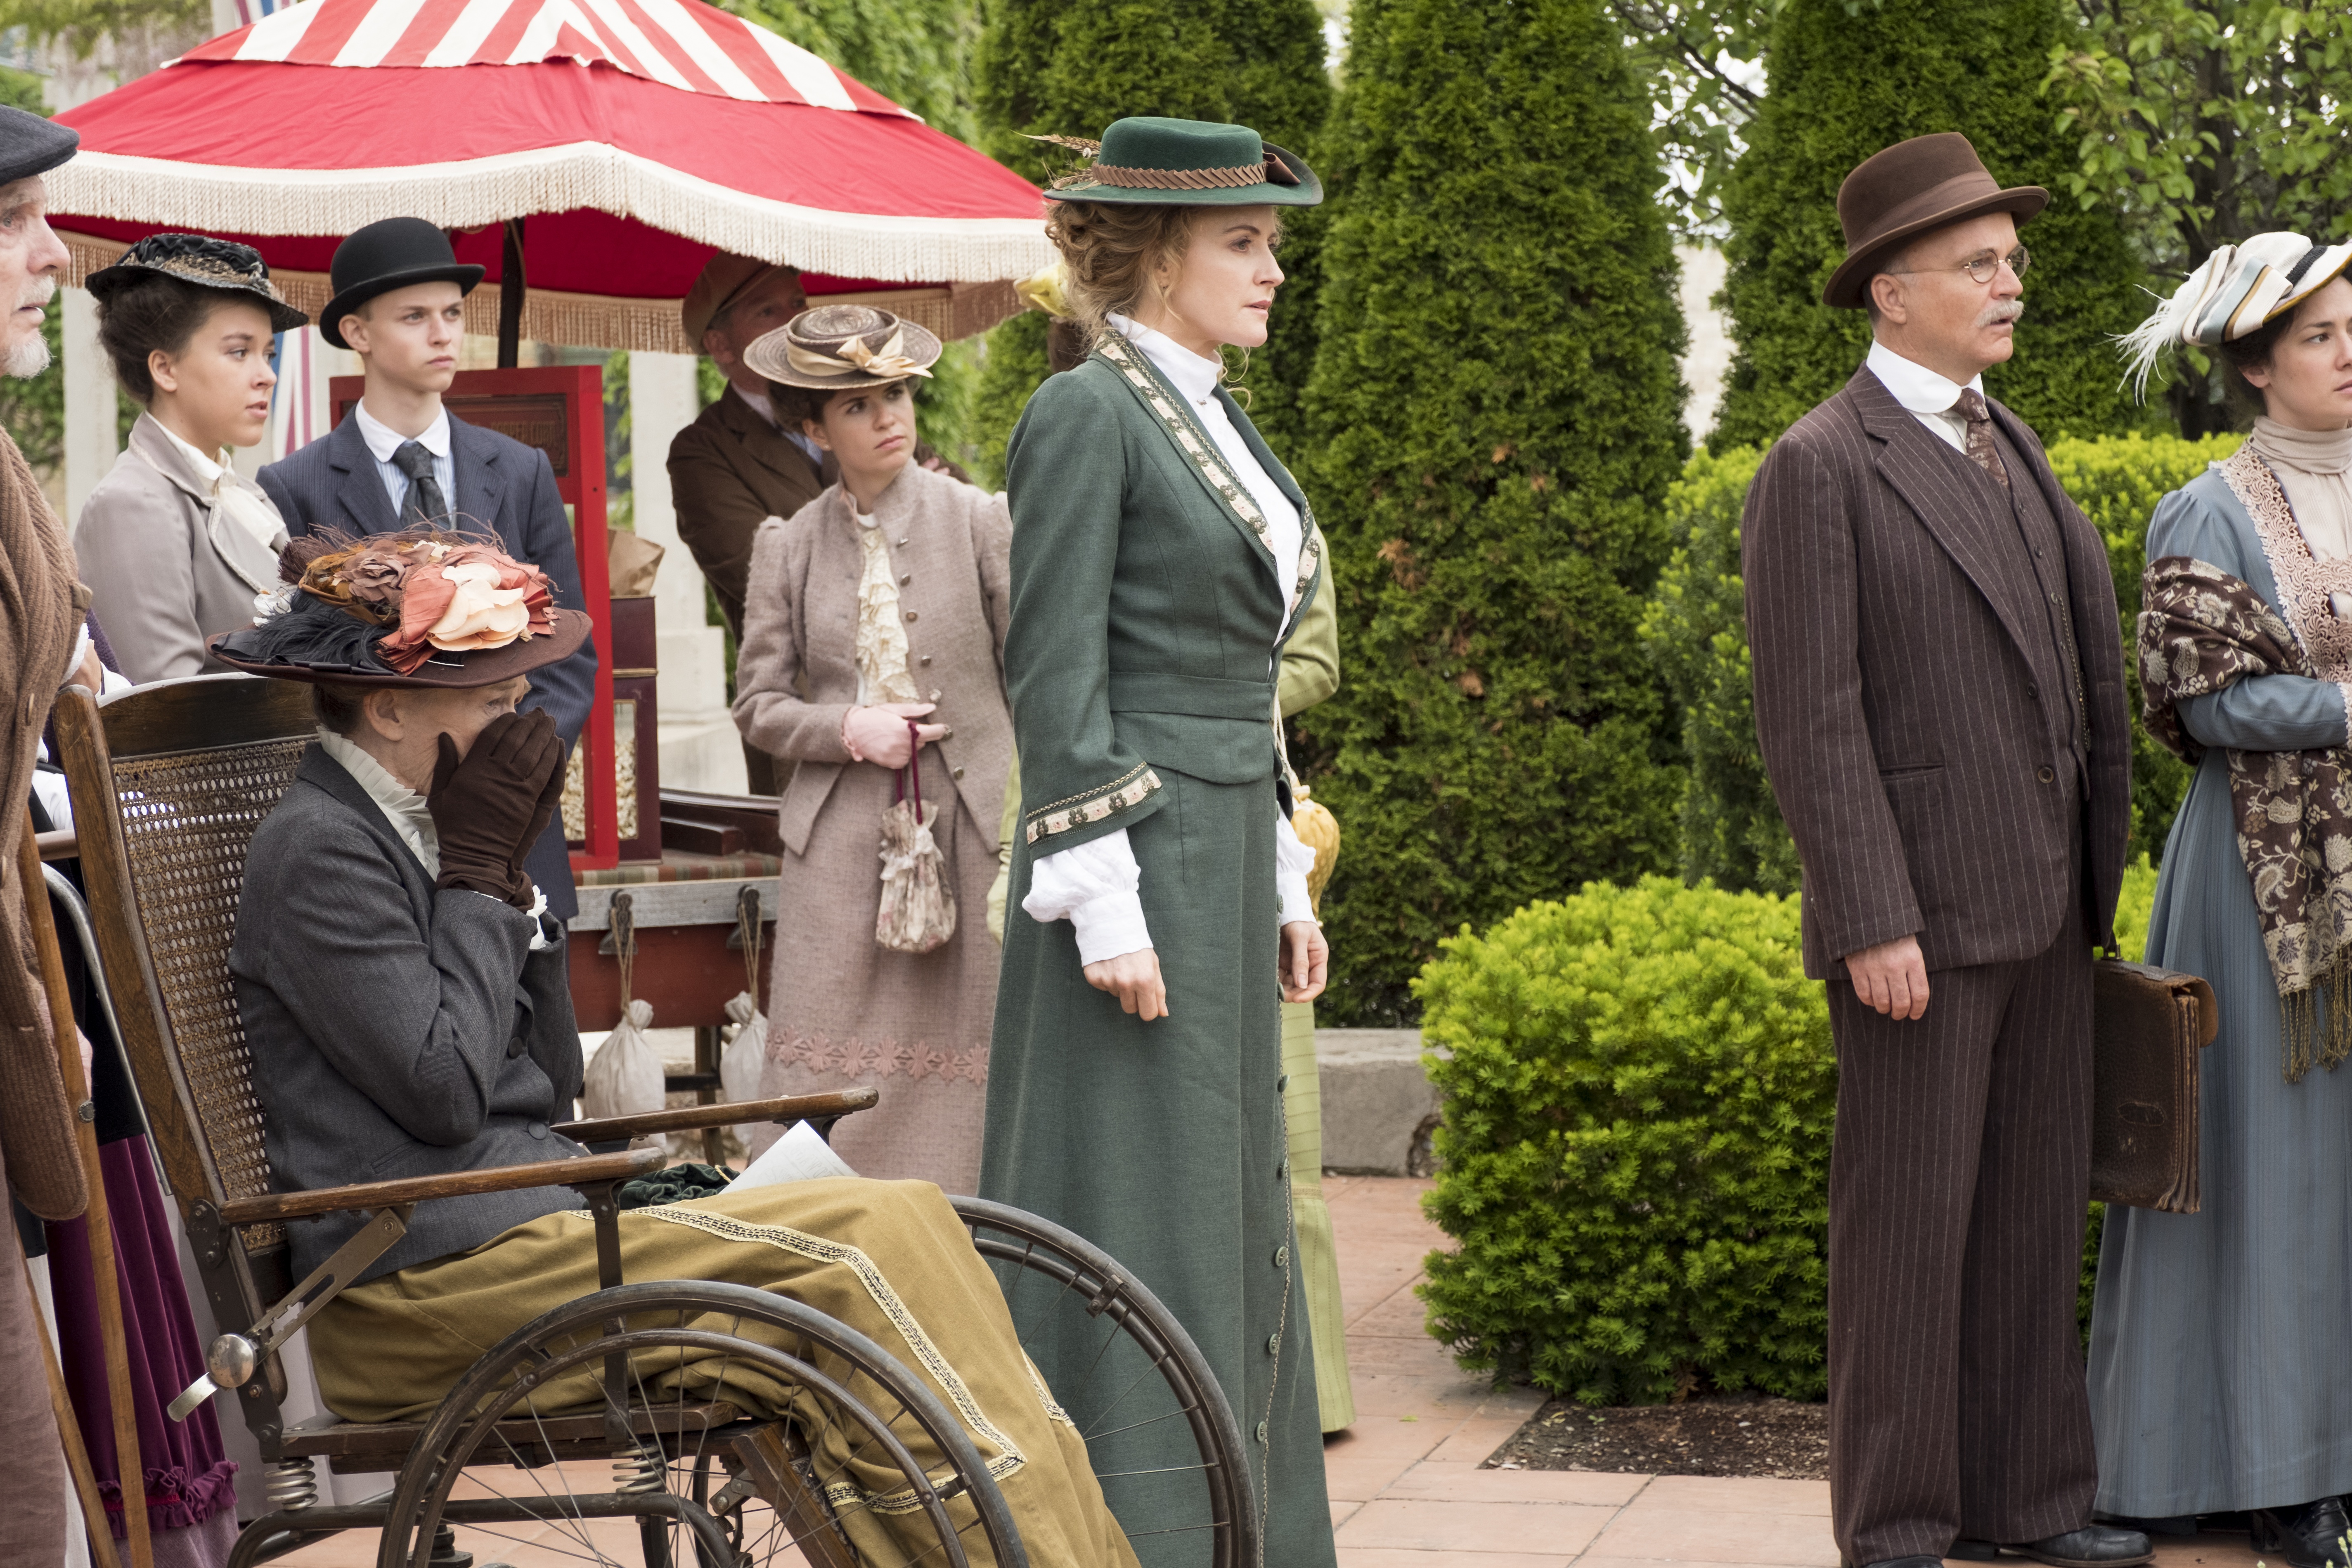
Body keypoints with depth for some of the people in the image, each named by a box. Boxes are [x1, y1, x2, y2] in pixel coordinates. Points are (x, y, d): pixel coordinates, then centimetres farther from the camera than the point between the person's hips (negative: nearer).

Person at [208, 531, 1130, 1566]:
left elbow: (550, 1086, 17)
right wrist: (477, 875, -8)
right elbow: (444, 1091, -18)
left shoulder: (401, 830, 18)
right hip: (424, 1287, -9)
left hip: (518, 1227, 9)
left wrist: (512, 876, 7)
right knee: (867, 1247, -18)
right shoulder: (317, 847, -9)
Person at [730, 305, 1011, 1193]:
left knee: (961, 1056, -3)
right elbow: (757, 703, 9)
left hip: (970, 823, -1)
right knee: (833, 1070, -5)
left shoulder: (981, 523, 5)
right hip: (840, 835, 1)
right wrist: (849, 730, -9)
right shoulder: (788, 548, 9)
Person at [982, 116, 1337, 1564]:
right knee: (1136, 1218, -5)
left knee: (1231, 1213, 12)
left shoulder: (1215, 420, 16)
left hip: (1225, 860, 9)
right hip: (1139, 855, -9)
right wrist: (1106, 906, -19)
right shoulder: (1085, 417, -11)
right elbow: (1055, 676, -15)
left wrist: (1285, 883, 18)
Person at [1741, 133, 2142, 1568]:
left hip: (2041, 909, 7)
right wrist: (1872, 924, -18)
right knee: (1910, 1218, -2)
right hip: (1919, 906, -7)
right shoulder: (1820, 467, -8)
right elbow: (1811, 718, -13)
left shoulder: (2011, 450, 16)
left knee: (2034, 1210, 10)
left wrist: (2093, 876, 13)